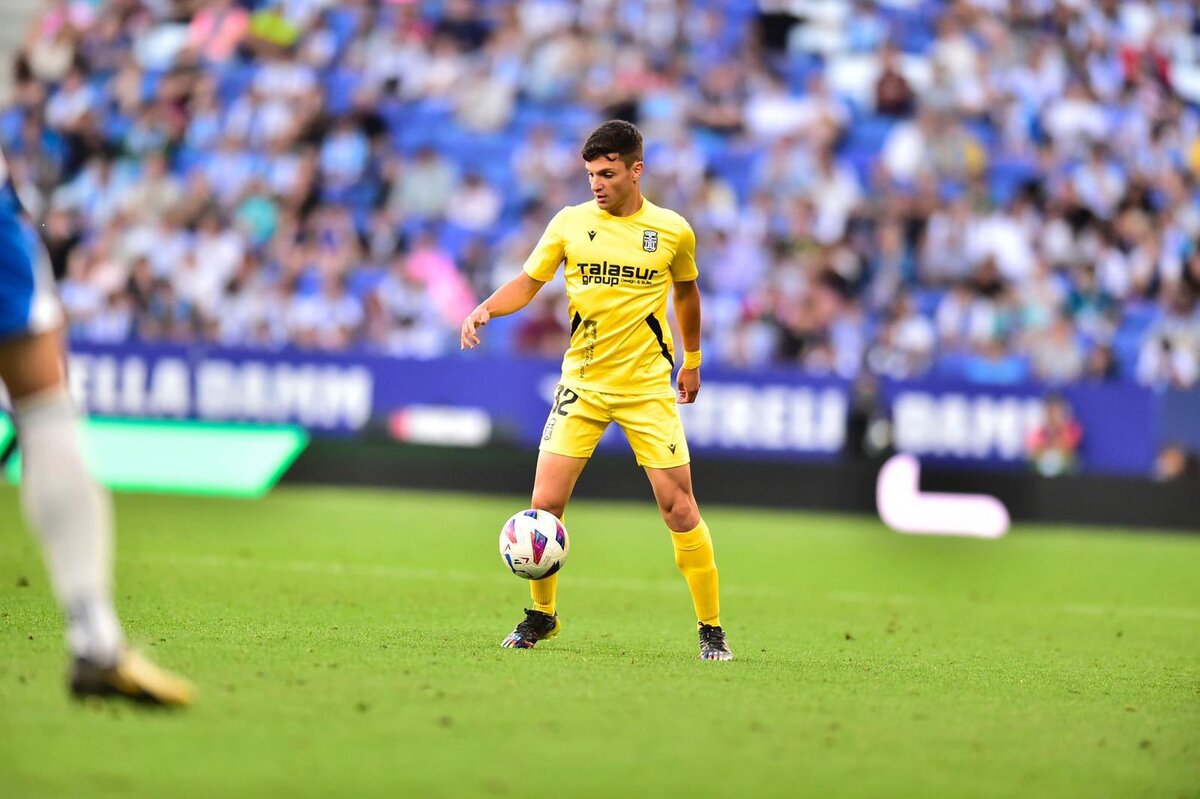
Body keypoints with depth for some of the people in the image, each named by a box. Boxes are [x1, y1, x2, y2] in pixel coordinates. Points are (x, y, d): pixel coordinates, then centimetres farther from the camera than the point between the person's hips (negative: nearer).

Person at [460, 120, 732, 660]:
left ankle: (710, 630, 6)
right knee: (545, 503, -6)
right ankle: (541, 615, 15)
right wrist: (486, 309, -15)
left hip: (648, 387, -1)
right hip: (582, 383, 1)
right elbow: (529, 282, 5)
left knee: (679, 509, -6)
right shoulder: (570, 223, -1)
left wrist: (692, 362, 23)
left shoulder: (673, 230, -2)